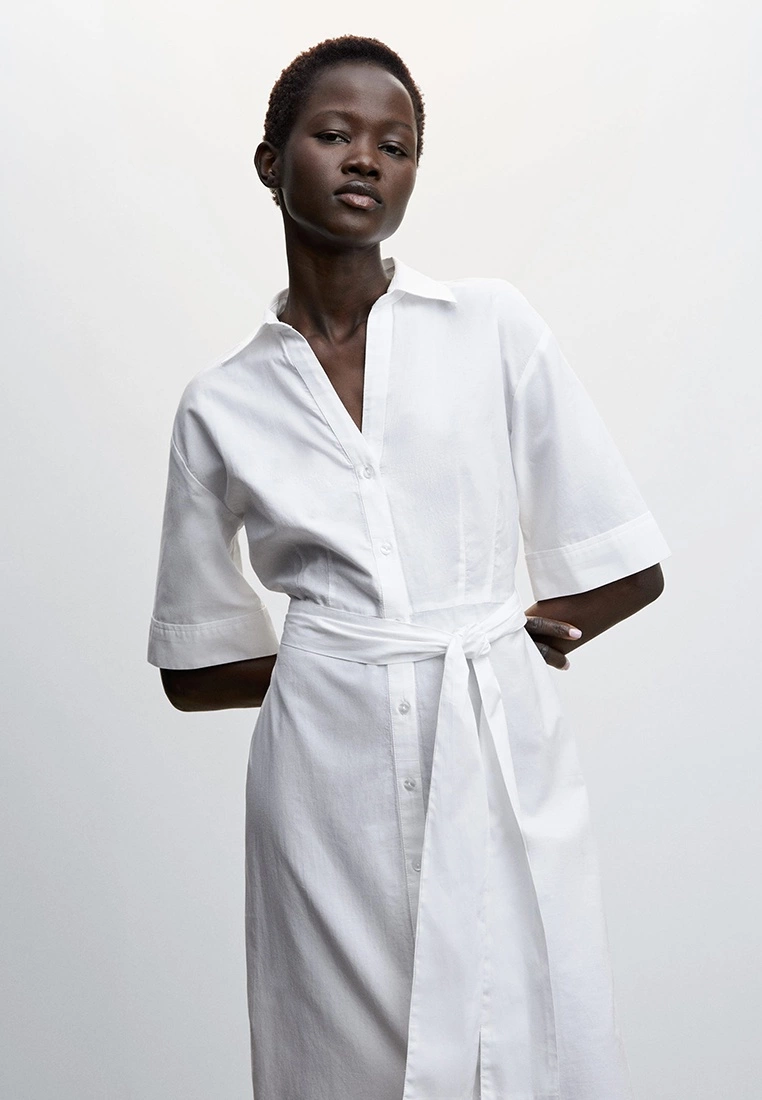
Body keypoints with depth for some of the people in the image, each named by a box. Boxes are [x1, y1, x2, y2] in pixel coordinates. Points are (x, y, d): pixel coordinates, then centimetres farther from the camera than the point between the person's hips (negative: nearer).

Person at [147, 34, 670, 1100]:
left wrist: (481, 643, 6)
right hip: (329, 778, 1)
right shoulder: (221, 403, 6)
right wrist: (335, 655, 1)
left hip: (502, 757, 0)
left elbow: (626, 571, 4)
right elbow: (196, 669, 10)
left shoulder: (494, 327, 4)